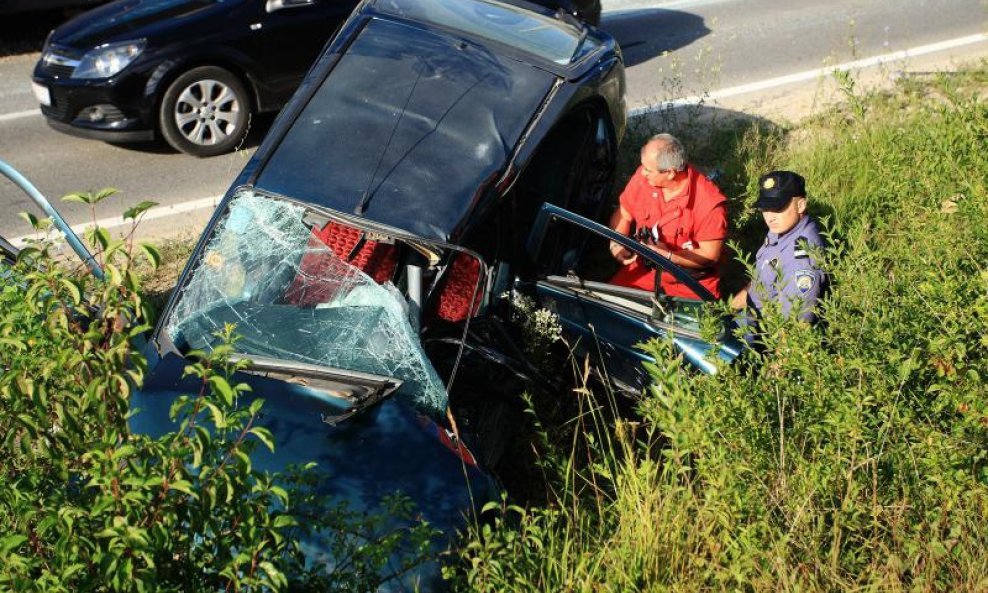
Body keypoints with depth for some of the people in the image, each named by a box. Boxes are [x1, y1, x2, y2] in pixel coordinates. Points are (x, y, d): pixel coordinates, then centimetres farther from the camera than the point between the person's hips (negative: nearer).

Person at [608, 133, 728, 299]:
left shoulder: (710, 203, -22)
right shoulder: (643, 177, -9)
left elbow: (709, 256, -16)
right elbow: (623, 215, 6)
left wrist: (667, 255, -27)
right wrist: (616, 244, -12)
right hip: (644, 271, 4)